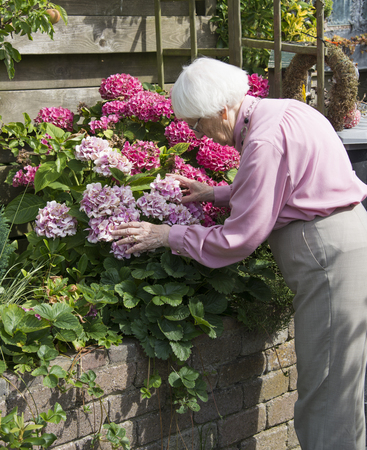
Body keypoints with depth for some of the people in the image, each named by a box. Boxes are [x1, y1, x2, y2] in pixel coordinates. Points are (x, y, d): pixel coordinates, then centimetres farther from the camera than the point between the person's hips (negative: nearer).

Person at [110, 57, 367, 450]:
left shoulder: (264, 140, -20)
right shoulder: (279, 111, 10)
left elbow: (240, 237, -16)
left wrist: (168, 236, -6)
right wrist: (216, 194, 19)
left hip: (330, 259, -10)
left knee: (326, 400, -2)